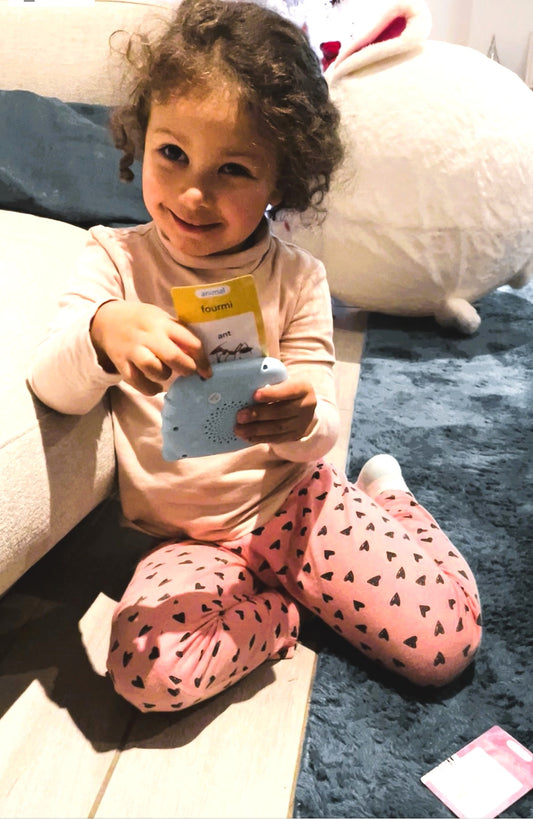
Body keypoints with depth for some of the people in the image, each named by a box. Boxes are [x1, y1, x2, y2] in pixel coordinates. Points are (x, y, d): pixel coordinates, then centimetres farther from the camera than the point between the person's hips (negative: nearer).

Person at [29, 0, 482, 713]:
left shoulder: (296, 278, -5)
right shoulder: (116, 259, -5)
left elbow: (322, 430, -5)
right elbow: (53, 388, -13)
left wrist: (301, 420, -31)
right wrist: (103, 330, -36)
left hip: (289, 499, 1)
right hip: (183, 538, 0)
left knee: (447, 638, -8)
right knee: (149, 673, -28)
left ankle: (383, 495, 19)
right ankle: (287, 611, 0)